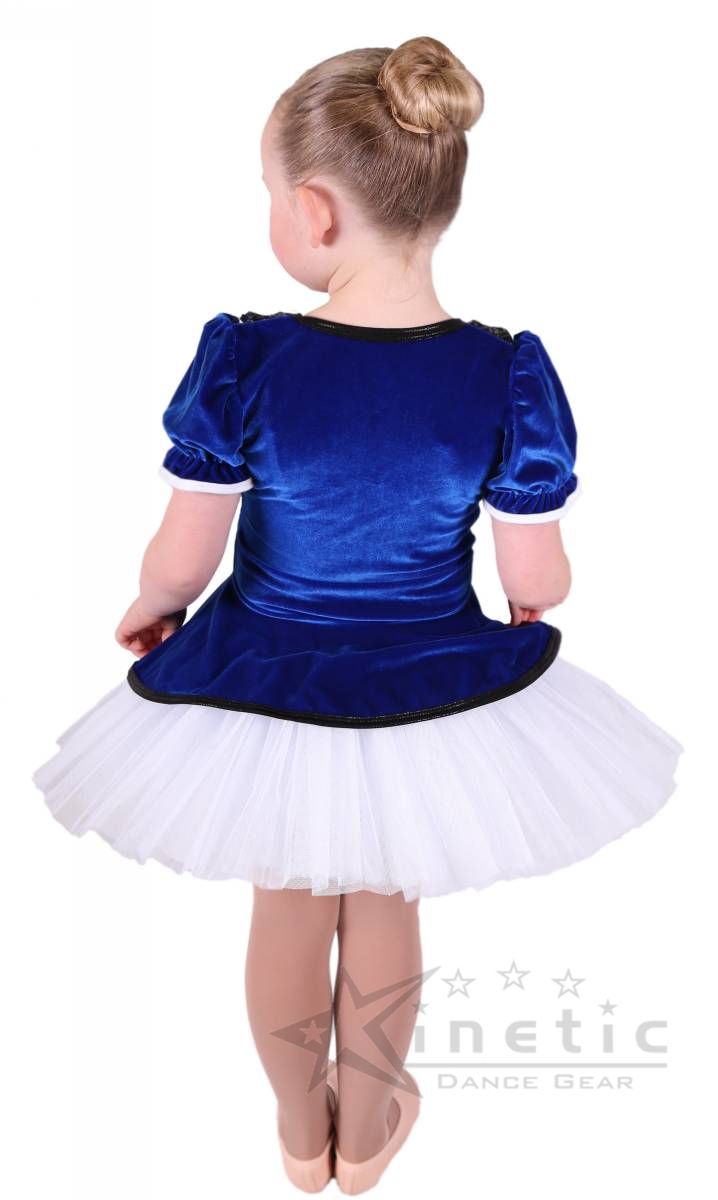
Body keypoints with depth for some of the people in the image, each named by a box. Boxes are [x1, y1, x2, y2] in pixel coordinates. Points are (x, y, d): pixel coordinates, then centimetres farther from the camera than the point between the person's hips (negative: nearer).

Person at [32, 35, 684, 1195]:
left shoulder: (242, 357, -22)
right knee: (384, 908, 26)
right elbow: (537, 580, -12)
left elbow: (182, 557, -14)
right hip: (435, 689, 1)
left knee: (288, 907, 25)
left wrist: (147, 608, 9)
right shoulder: (509, 372, -19)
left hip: (266, 686, 0)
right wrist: (536, 596, 12)